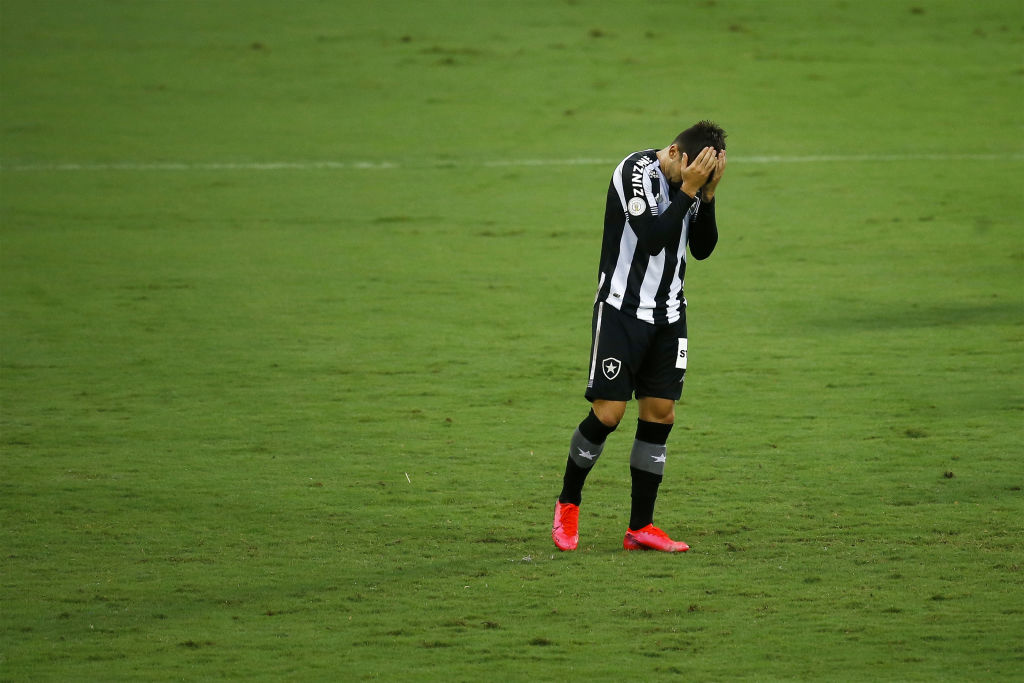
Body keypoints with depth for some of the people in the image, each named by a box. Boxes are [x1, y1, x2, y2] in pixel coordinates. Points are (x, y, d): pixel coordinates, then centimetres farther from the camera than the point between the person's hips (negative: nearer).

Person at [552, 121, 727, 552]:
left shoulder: (691, 182, 4)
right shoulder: (637, 172, -17)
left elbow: (702, 248, 6)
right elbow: (652, 239, -26)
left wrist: (707, 195, -7)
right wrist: (688, 190, -25)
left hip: (668, 314, 6)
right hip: (623, 309, -6)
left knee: (660, 413, 2)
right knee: (608, 413, -9)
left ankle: (640, 528, 8)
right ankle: (568, 504, 14)